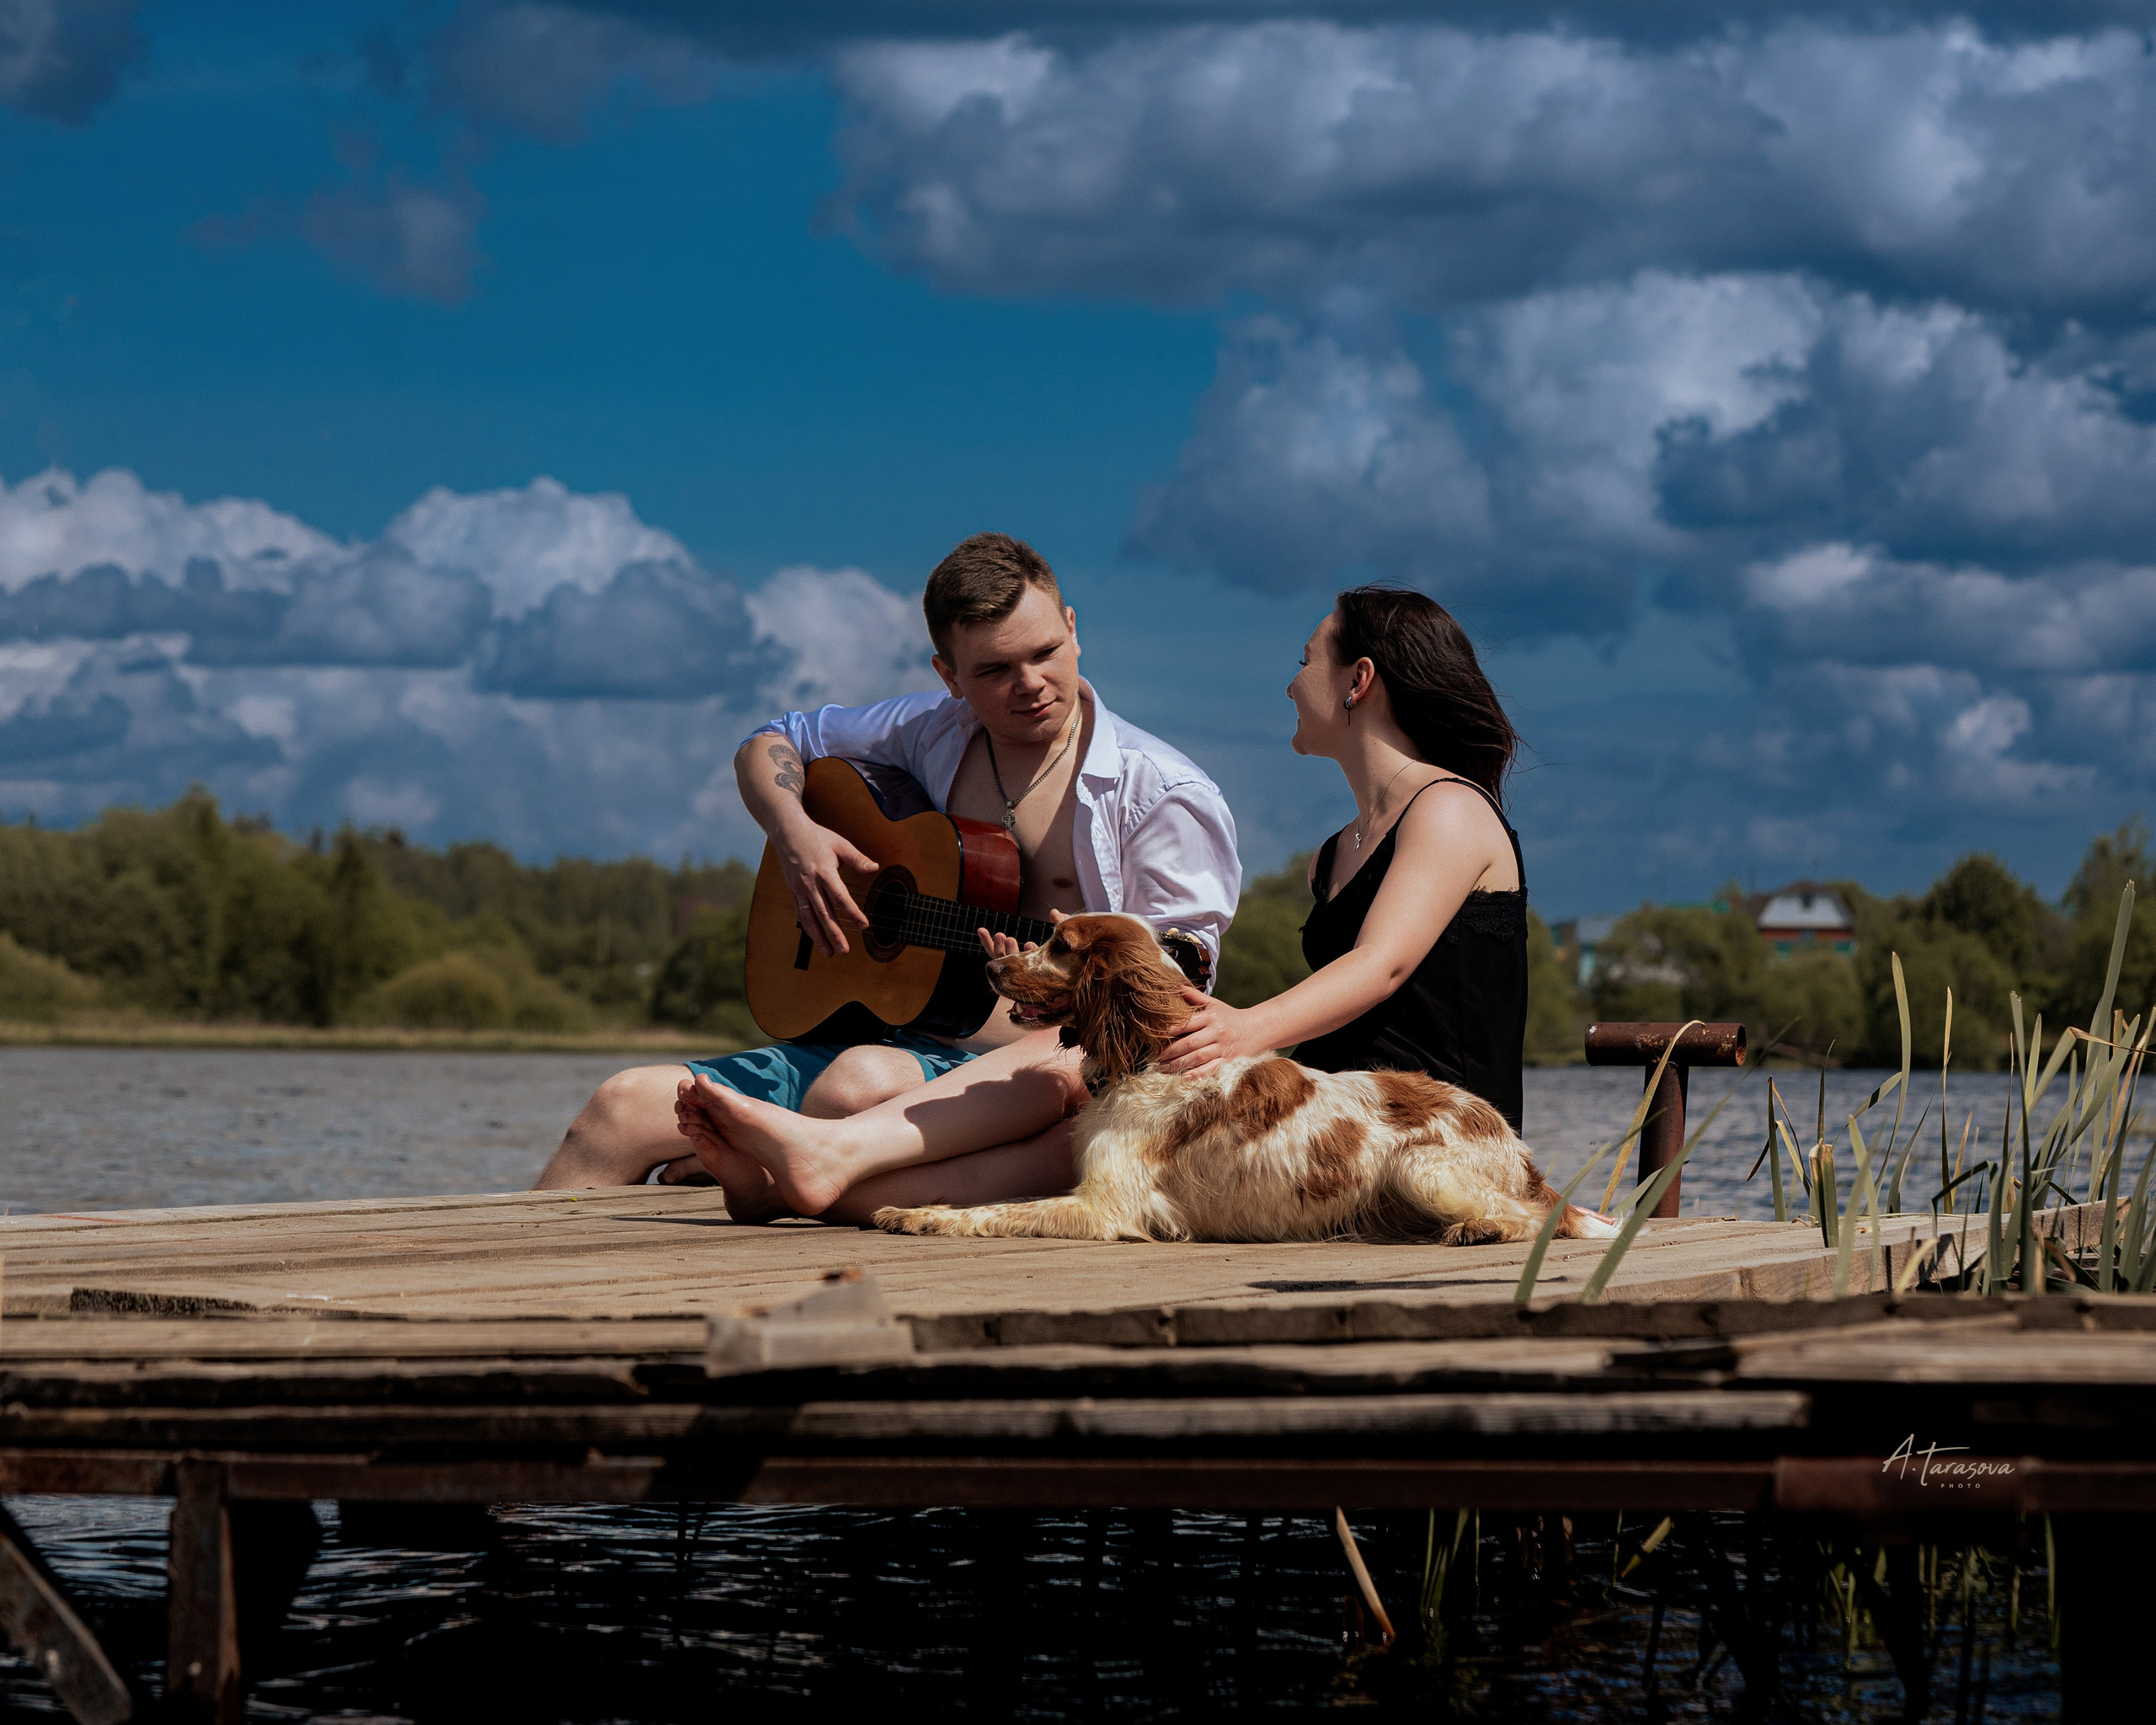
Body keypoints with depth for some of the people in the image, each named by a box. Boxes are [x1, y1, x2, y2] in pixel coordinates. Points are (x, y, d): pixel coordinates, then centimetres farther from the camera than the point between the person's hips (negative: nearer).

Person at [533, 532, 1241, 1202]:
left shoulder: (1159, 791, -4)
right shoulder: (928, 733, 12)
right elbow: (769, 745, 25)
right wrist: (793, 831, 2)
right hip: (896, 1041, 6)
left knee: (865, 1079, -40)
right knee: (625, 1106, -11)